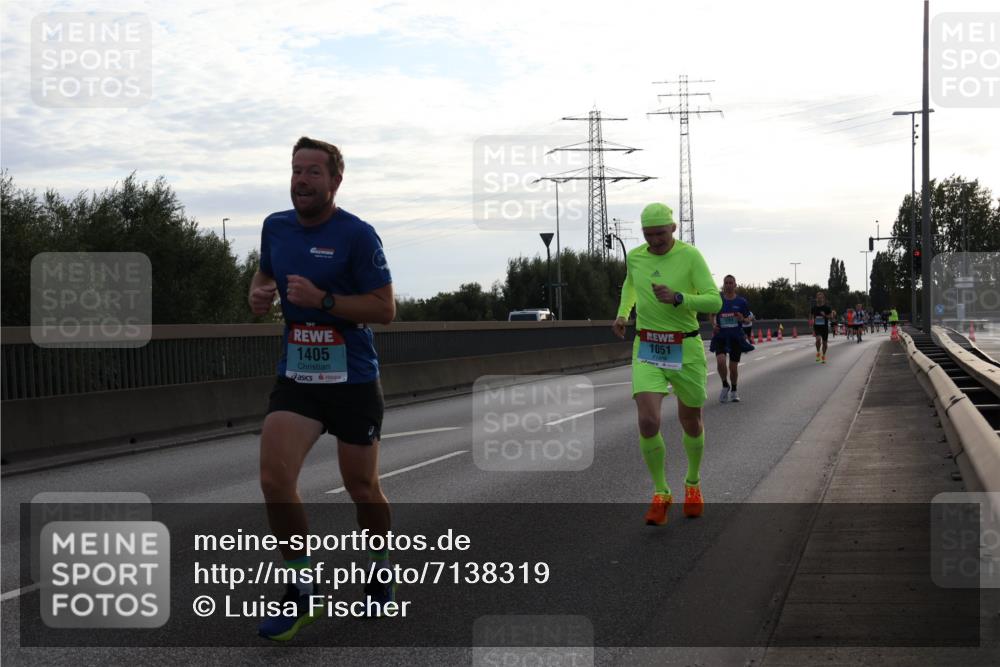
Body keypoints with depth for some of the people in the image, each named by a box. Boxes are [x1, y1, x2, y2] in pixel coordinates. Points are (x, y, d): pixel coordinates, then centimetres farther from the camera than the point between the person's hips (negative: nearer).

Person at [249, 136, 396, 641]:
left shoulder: (357, 235, -12)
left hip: (354, 381, -3)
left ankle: (380, 575, 38)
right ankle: (301, 594, -1)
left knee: (362, 489, 10)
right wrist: (259, 295, 2)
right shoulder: (275, 227, 5)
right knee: (275, 480, -16)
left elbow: (385, 309, -13)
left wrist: (322, 299, -23)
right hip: (295, 378, 4)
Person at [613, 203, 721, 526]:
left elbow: (714, 302, -13)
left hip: (685, 350, -1)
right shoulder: (634, 256, 2)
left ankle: (693, 483, 42)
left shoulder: (690, 255, -10)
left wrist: (676, 298, -27)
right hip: (647, 351, 1)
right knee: (648, 423, -16)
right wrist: (622, 314, 10)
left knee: (690, 423, 14)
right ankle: (661, 494, 3)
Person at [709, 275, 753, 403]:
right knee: (720, 361, -21)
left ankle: (733, 391, 28)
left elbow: (747, 319, 9)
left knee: (733, 367, 4)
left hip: (736, 337, 0)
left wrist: (742, 319, -14)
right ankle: (725, 385, 5)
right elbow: (711, 315, 14)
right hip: (721, 336, 0)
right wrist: (714, 325, -6)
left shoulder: (741, 301, 1)